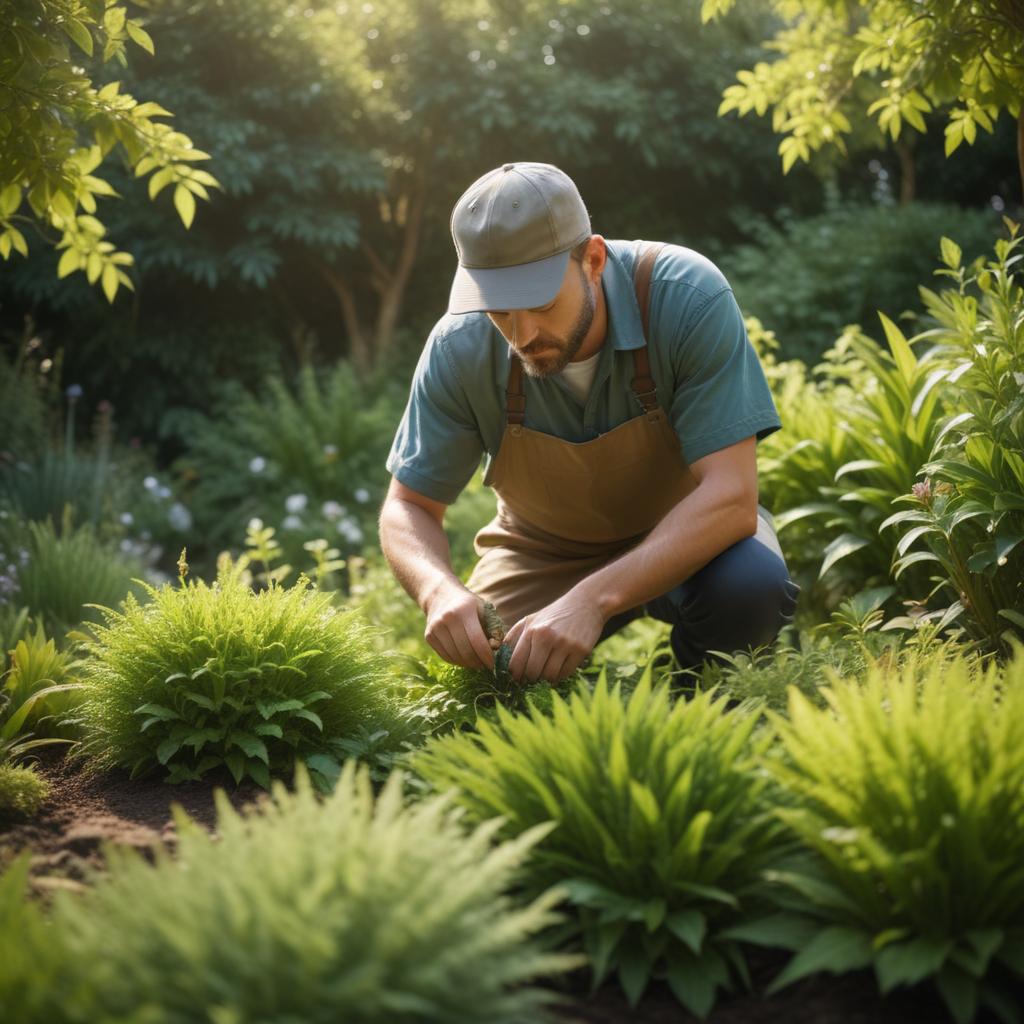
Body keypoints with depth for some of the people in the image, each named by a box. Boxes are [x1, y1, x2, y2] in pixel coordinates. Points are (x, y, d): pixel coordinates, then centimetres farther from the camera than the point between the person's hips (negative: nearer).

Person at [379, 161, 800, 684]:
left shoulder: (688, 297, -31)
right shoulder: (459, 348, -22)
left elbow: (730, 495, -34)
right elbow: (409, 506, -11)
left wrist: (593, 599, -47)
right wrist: (439, 590, -35)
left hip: (688, 532, -1)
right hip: (544, 550, 2)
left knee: (749, 586, -33)